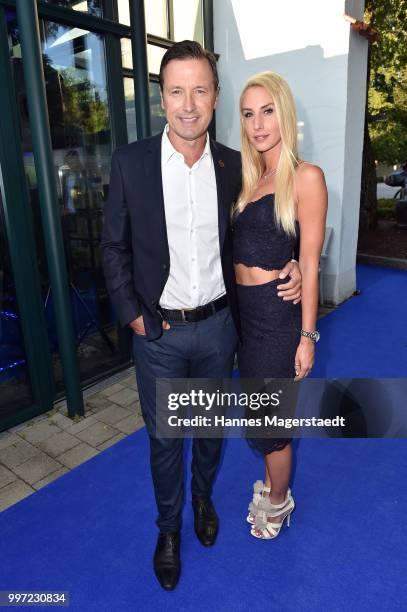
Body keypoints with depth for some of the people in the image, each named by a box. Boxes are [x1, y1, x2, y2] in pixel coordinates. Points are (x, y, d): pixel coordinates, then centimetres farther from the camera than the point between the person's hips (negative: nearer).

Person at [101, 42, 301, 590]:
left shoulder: (234, 166, -2)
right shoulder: (130, 162, -8)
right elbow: (114, 246, -2)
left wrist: (289, 264, -7)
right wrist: (133, 316, -7)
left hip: (218, 324, 2)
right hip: (158, 330, -1)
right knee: (163, 438, 14)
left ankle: (204, 499, 51)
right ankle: (168, 528, 41)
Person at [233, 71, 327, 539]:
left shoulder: (305, 177, -9)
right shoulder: (249, 178, 10)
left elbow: (309, 262, -12)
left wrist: (307, 335, -11)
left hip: (278, 312, -6)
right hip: (243, 309, 7)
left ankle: (278, 501, 38)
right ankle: (271, 487, 46)